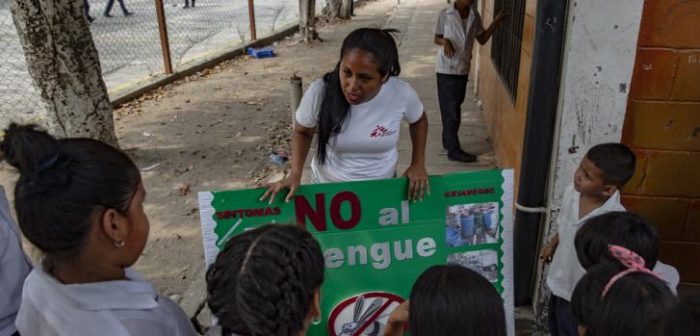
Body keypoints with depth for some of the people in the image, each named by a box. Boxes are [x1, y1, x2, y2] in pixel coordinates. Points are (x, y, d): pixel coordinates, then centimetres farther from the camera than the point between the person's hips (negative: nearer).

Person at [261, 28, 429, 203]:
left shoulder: (402, 94, -22)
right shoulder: (319, 92, -25)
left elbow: (418, 121, 2)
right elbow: (302, 132, -5)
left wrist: (418, 164, -5)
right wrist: (295, 174, -17)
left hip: (383, 186, 1)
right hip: (328, 186, -1)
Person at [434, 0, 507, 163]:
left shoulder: (474, 16, 3)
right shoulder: (445, 14, -10)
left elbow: (482, 39, 8)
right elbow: (437, 38, -3)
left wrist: (496, 21, -3)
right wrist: (445, 41, -25)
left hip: (463, 70, 5)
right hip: (446, 70, -5)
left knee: (455, 108, 15)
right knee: (451, 111, -3)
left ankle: (448, 141, 29)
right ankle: (454, 150, 3)